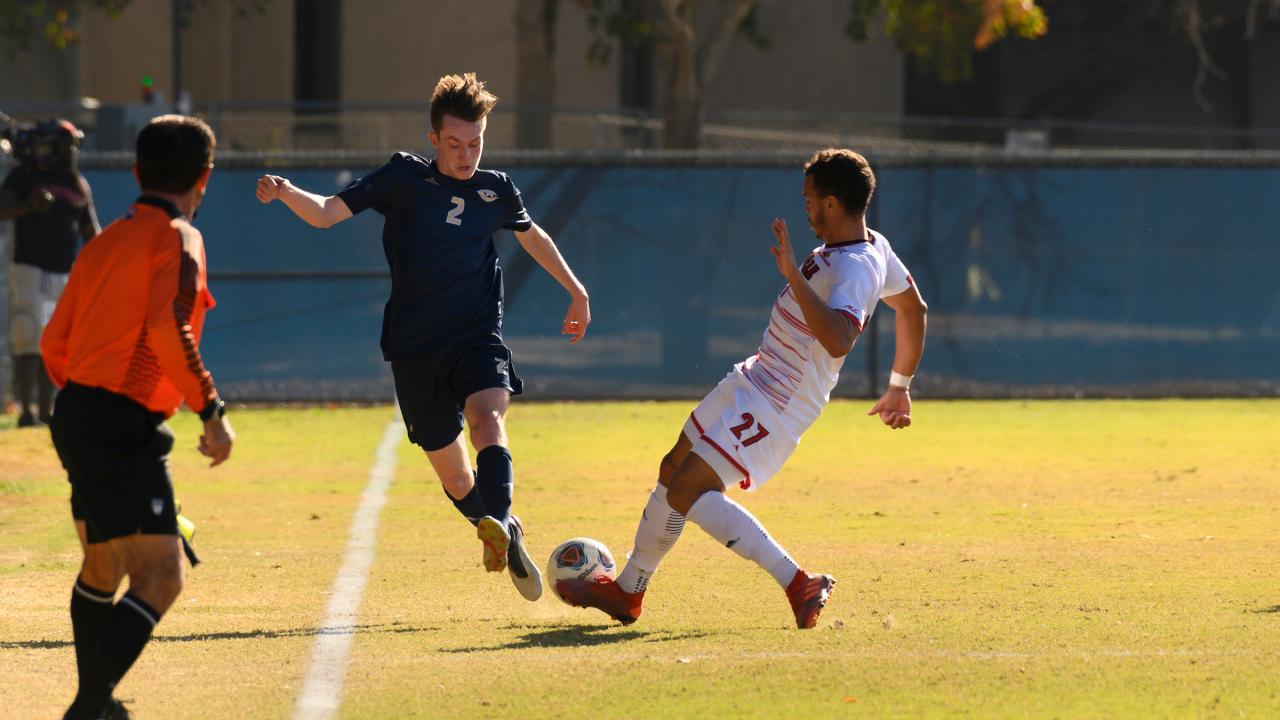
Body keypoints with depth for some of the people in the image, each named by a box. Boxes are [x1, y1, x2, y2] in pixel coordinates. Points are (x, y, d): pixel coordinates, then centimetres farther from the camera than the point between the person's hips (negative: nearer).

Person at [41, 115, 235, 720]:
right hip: (124, 430, -9)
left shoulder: (105, 243, 17)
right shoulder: (177, 239, -8)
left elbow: (54, 343, 19)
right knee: (159, 578, -13)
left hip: (77, 417, 9)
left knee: (102, 568, 25)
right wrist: (211, 410, -18)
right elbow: (168, 331, -23)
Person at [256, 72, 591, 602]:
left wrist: (576, 291, 35)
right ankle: (508, 543, 29)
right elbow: (327, 212, -5)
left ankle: (500, 527, -49)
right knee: (453, 475, 5)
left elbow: (533, 236, 28)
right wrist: (286, 193, -25)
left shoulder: (496, 190, 7)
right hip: (415, 349, 0)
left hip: (477, 339, 0)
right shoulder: (404, 178, 0)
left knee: (488, 421, -30)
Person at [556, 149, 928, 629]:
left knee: (687, 491, -15)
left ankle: (797, 585, -16)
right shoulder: (875, 247, 4)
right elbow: (913, 308, 20)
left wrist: (794, 276, -45)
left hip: (779, 408, -10)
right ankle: (627, 591, 33)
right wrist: (900, 385, 30)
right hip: (754, 379, 10)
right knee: (673, 471, 18)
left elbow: (838, 340, -46)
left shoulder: (854, 270, -27)